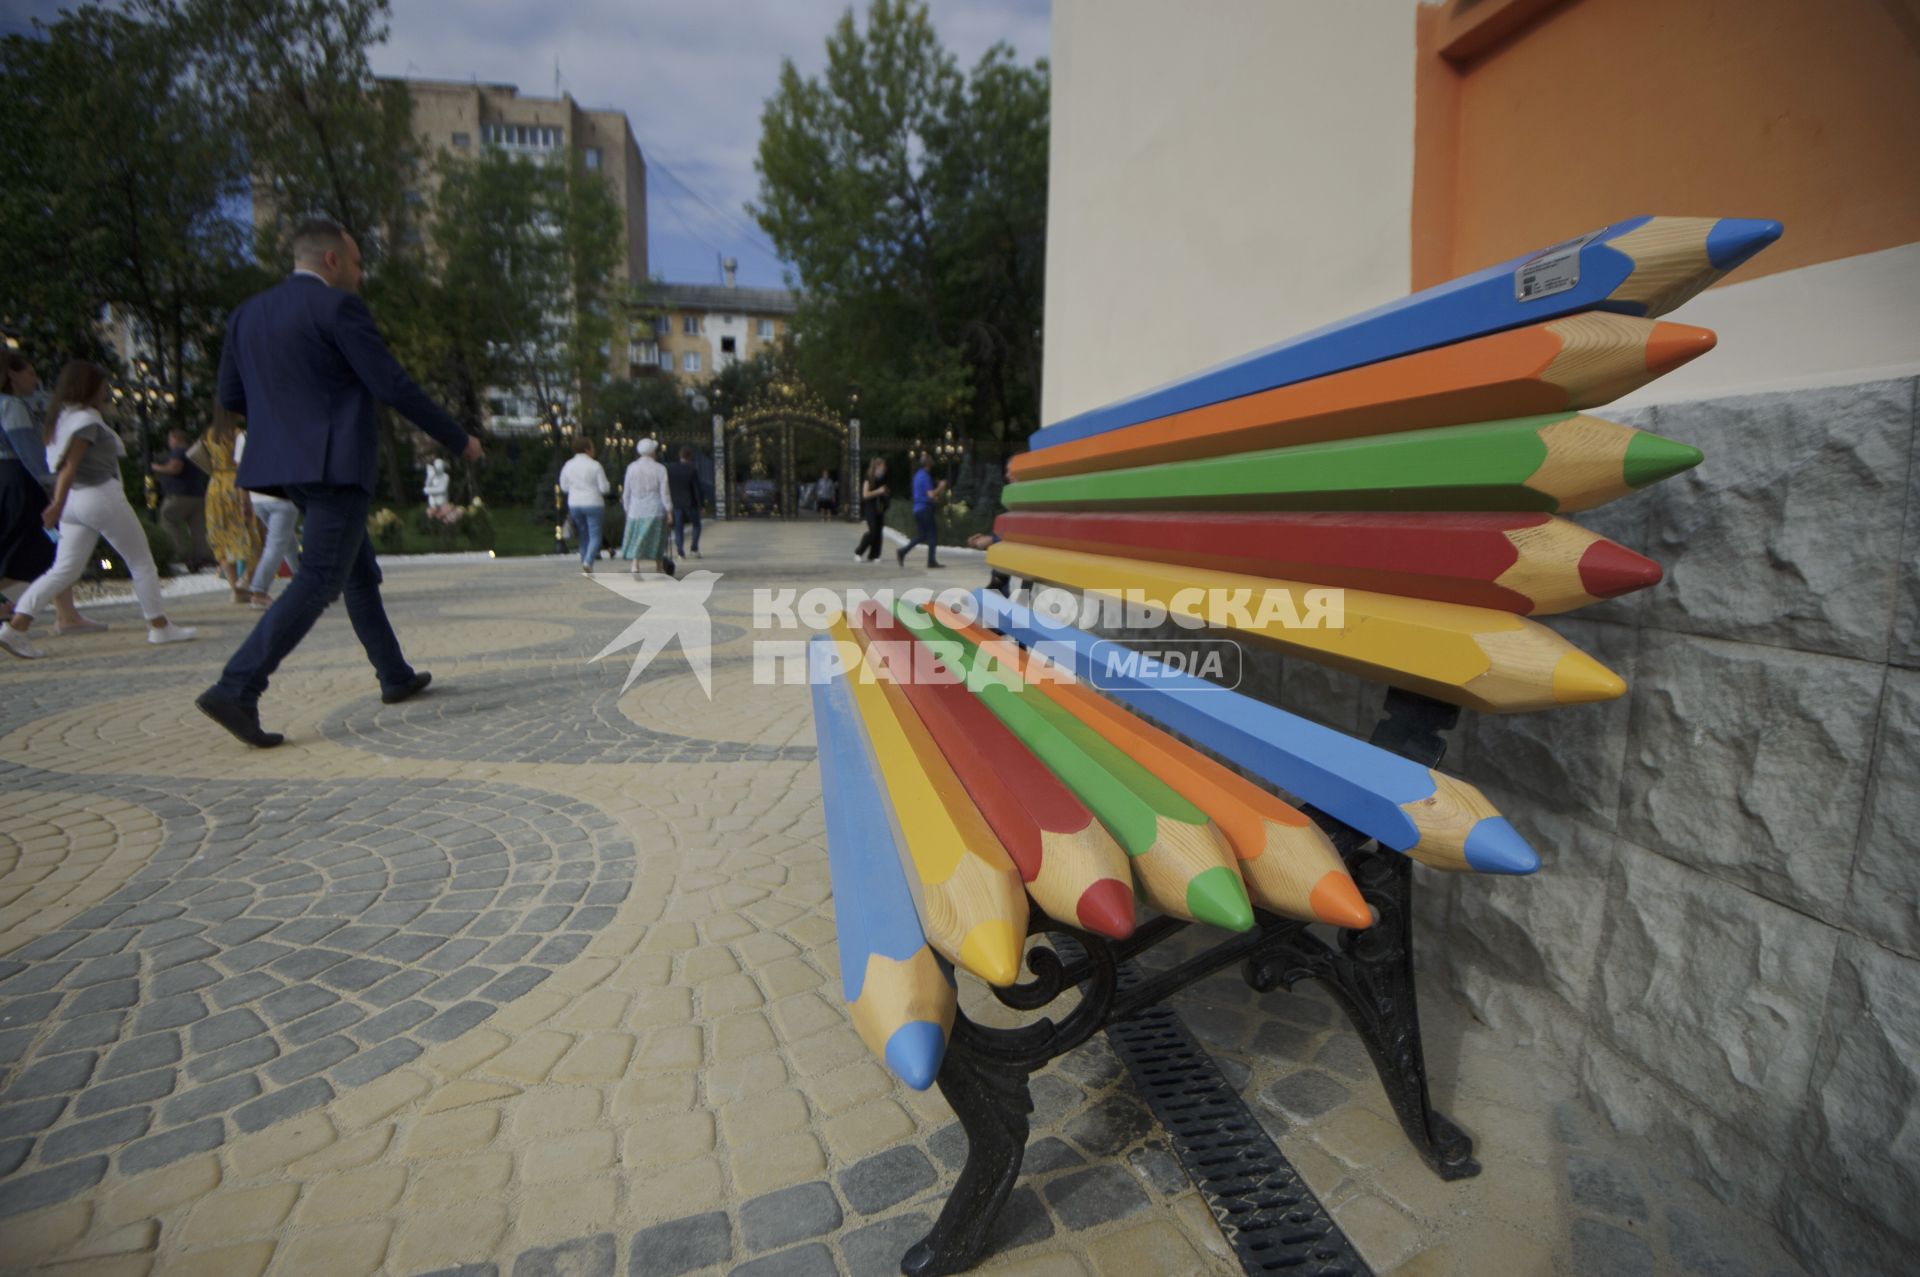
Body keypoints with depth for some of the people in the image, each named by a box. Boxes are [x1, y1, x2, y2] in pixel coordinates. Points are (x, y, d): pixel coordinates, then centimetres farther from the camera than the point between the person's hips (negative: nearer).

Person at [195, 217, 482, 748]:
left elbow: (232, 395, 14)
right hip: (336, 463, -8)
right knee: (318, 582, -9)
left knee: (360, 572, 16)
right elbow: (393, 386, -13)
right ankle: (235, 690, -16)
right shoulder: (339, 306, -8)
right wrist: (458, 439, -4)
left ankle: (395, 676, 24)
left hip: (284, 463, 9)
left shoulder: (248, 313, 15)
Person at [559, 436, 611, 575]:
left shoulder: (568, 465, 2)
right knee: (595, 536, -1)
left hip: (574, 504, 5)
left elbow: (564, 487, 10)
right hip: (593, 504, -5)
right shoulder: (595, 465, -11)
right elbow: (605, 488, -10)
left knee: (584, 537, 15)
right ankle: (588, 562, -22)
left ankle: (585, 568, 17)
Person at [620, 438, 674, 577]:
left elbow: (626, 491, 4)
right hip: (655, 510, -1)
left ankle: (635, 567, -12)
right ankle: (660, 569, 17)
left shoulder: (631, 468, 1)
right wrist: (669, 510, -2)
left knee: (637, 539, 5)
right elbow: (664, 492, -7)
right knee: (656, 539, 10)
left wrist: (627, 508, 14)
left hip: (636, 510, 2)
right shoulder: (660, 469, -6)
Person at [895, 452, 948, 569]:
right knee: (933, 534, 0)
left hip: (917, 509, 9)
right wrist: (940, 487, -4)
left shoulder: (918, 474, 15)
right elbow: (931, 494, -19)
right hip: (925, 508, -9)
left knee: (921, 535, 12)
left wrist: (936, 494, 20)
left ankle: (903, 551, 0)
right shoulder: (925, 476, -15)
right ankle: (931, 561, 1)